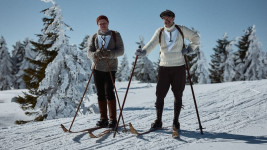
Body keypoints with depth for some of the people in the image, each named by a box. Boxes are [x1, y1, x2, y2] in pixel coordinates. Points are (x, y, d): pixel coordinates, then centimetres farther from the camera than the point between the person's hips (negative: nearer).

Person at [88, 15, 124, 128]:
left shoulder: (115, 35, 6)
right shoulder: (94, 37, 13)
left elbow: (121, 50, -3)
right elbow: (89, 52, 4)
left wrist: (109, 54, -22)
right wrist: (95, 55, -21)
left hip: (110, 68, -3)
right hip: (97, 68, 3)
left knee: (109, 92, -12)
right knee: (100, 94, 4)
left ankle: (113, 119, -4)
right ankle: (103, 119, 13)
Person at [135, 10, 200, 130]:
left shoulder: (181, 30, 4)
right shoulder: (159, 32, 5)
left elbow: (196, 37, 15)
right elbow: (151, 44, -8)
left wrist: (189, 49, 1)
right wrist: (143, 52, -27)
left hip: (179, 67, 0)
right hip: (164, 67, 1)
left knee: (178, 95, 5)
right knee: (160, 95, -2)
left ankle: (176, 121, 16)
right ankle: (158, 121, 9)